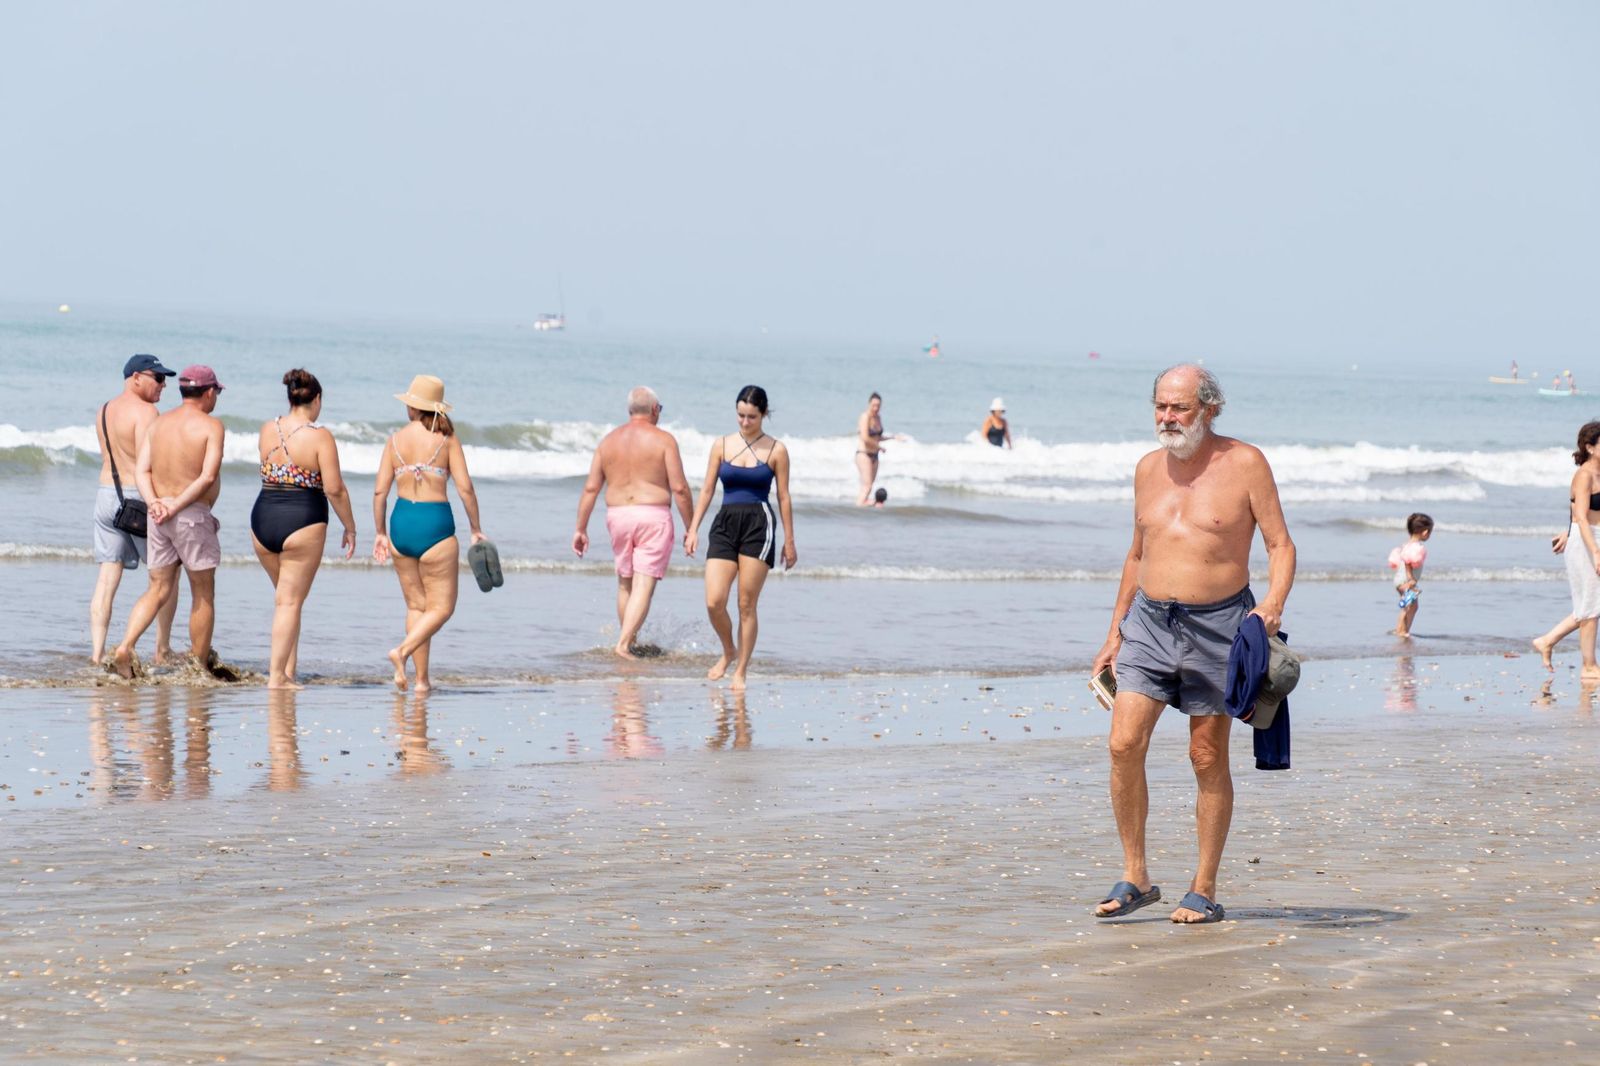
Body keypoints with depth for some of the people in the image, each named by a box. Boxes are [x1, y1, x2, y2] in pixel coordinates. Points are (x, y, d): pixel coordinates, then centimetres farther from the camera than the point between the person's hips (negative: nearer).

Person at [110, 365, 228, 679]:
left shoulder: (158, 423, 10)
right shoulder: (211, 425, -8)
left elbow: (142, 470, 0)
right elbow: (208, 477, -18)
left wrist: (155, 503, -11)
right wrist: (177, 505, -14)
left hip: (159, 516, 6)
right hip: (194, 514, -6)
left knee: (158, 590, 13)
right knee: (203, 594, 6)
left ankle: (125, 647, -6)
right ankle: (199, 666, 11)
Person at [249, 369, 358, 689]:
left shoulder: (267, 431, 5)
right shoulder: (320, 437, -10)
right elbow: (334, 489, -12)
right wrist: (350, 527, -1)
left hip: (263, 519, 5)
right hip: (302, 522, -5)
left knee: (285, 596, 20)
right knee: (290, 601, 0)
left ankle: (287, 668, 16)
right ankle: (277, 675, -2)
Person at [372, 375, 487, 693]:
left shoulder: (396, 439, 3)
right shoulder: (446, 437, -4)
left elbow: (380, 491, 2)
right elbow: (465, 487, -9)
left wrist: (380, 533, 13)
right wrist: (476, 529, 1)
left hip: (401, 524, 4)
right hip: (435, 524, -4)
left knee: (416, 605, 14)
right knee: (442, 607, 5)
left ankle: (422, 679, 11)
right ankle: (403, 651, -18)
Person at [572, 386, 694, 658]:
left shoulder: (609, 441, 8)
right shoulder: (663, 440, -4)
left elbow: (591, 488, 6)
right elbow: (679, 488, -9)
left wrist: (581, 529, 10)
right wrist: (690, 528, -1)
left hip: (617, 516, 4)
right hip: (653, 516, -4)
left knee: (625, 583, 19)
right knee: (644, 586, -5)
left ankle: (627, 640, 25)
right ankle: (624, 644, -17)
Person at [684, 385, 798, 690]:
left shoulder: (776, 450, 2)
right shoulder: (723, 445, 8)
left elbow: (783, 497, 5)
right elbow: (707, 489, 10)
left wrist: (789, 541, 4)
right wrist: (693, 528, 4)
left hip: (759, 526, -2)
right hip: (725, 524, 2)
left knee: (747, 605, -2)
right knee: (714, 603, -7)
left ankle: (741, 671, 8)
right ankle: (729, 652, 20)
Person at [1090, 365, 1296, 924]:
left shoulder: (1244, 464, -4)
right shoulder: (1148, 469, 11)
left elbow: (1280, 544, -5)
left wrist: (1273, 603, -23)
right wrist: (1115, 631, 18)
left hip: (1216, 625, -4)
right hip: (1149, 621, 4)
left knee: (1209, 759, 3)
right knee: (1124, 744, -11)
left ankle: (1204, 892, 12)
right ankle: (1134, 878, -1)